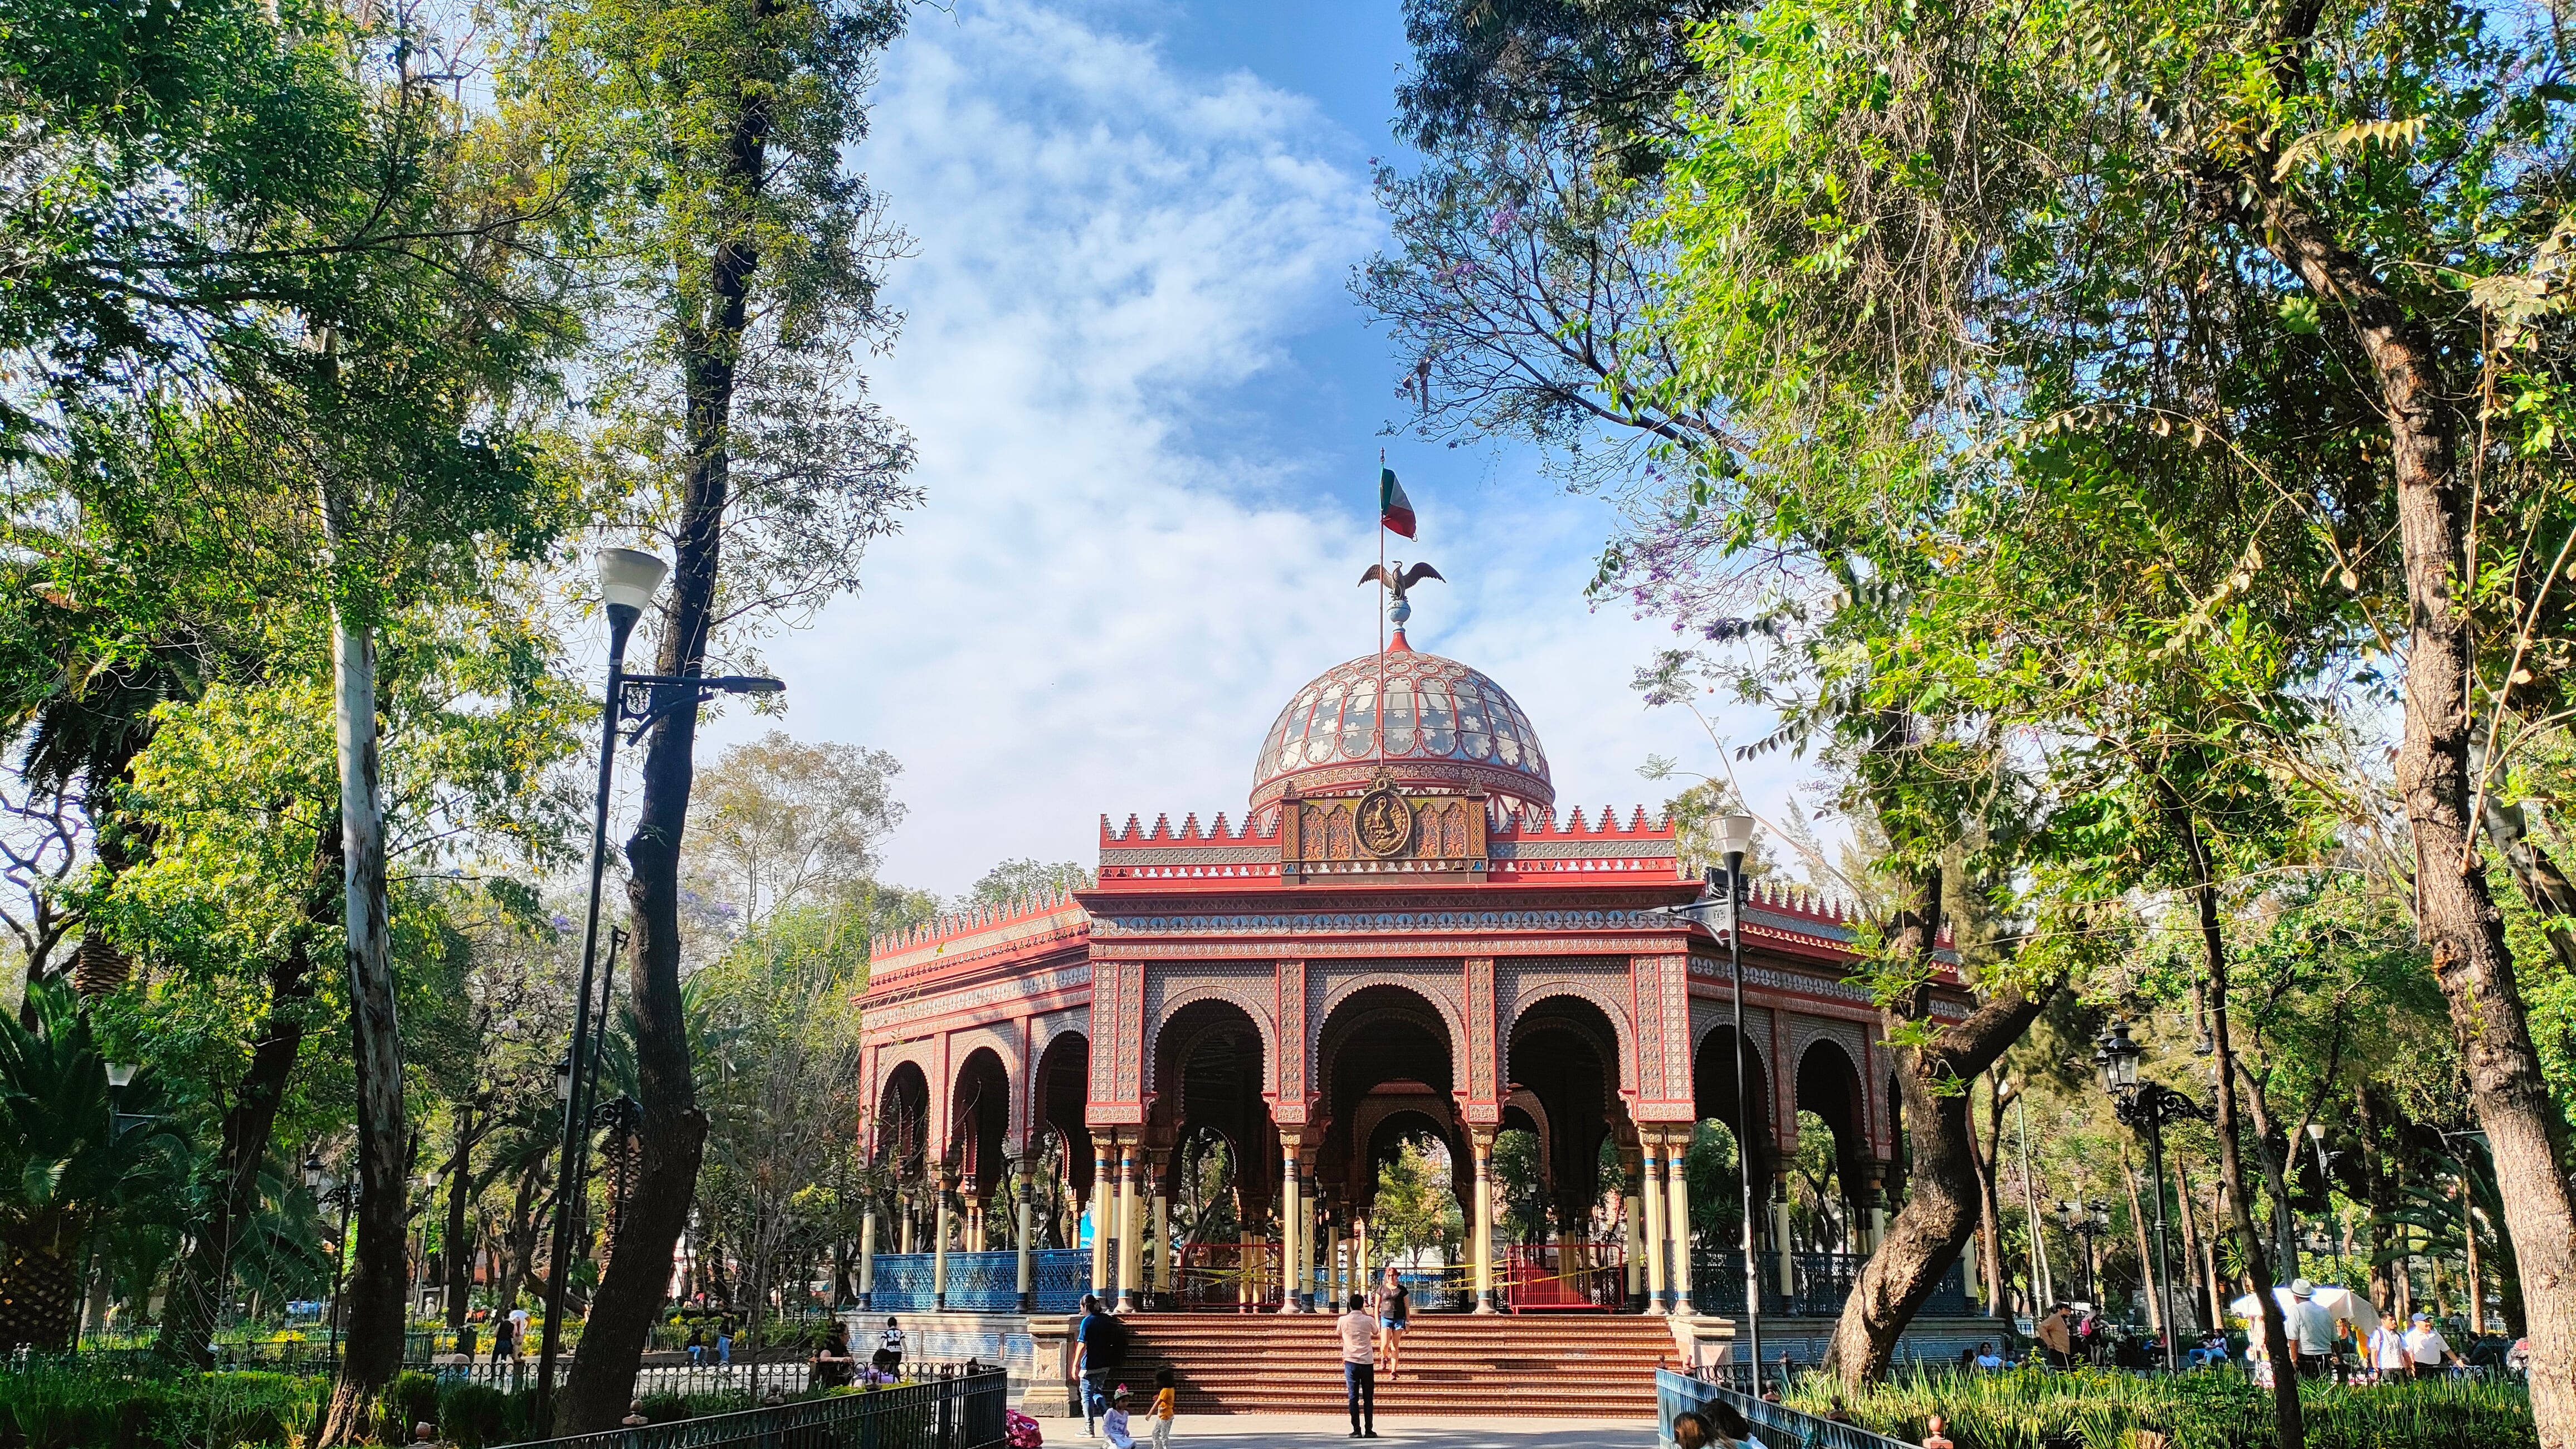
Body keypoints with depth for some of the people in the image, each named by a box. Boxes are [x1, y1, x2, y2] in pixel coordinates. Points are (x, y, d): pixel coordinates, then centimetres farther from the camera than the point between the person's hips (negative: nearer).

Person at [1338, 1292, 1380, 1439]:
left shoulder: (1343, 1320, -3)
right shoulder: (1369, 1321, -4)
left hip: (1350, 1362, 0)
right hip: (1367, 1362, 0)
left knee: (1353, 1398, 3)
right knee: (1368, 1398, 6)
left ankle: (1356, 1431, -1)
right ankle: (1369, 1430, 5)